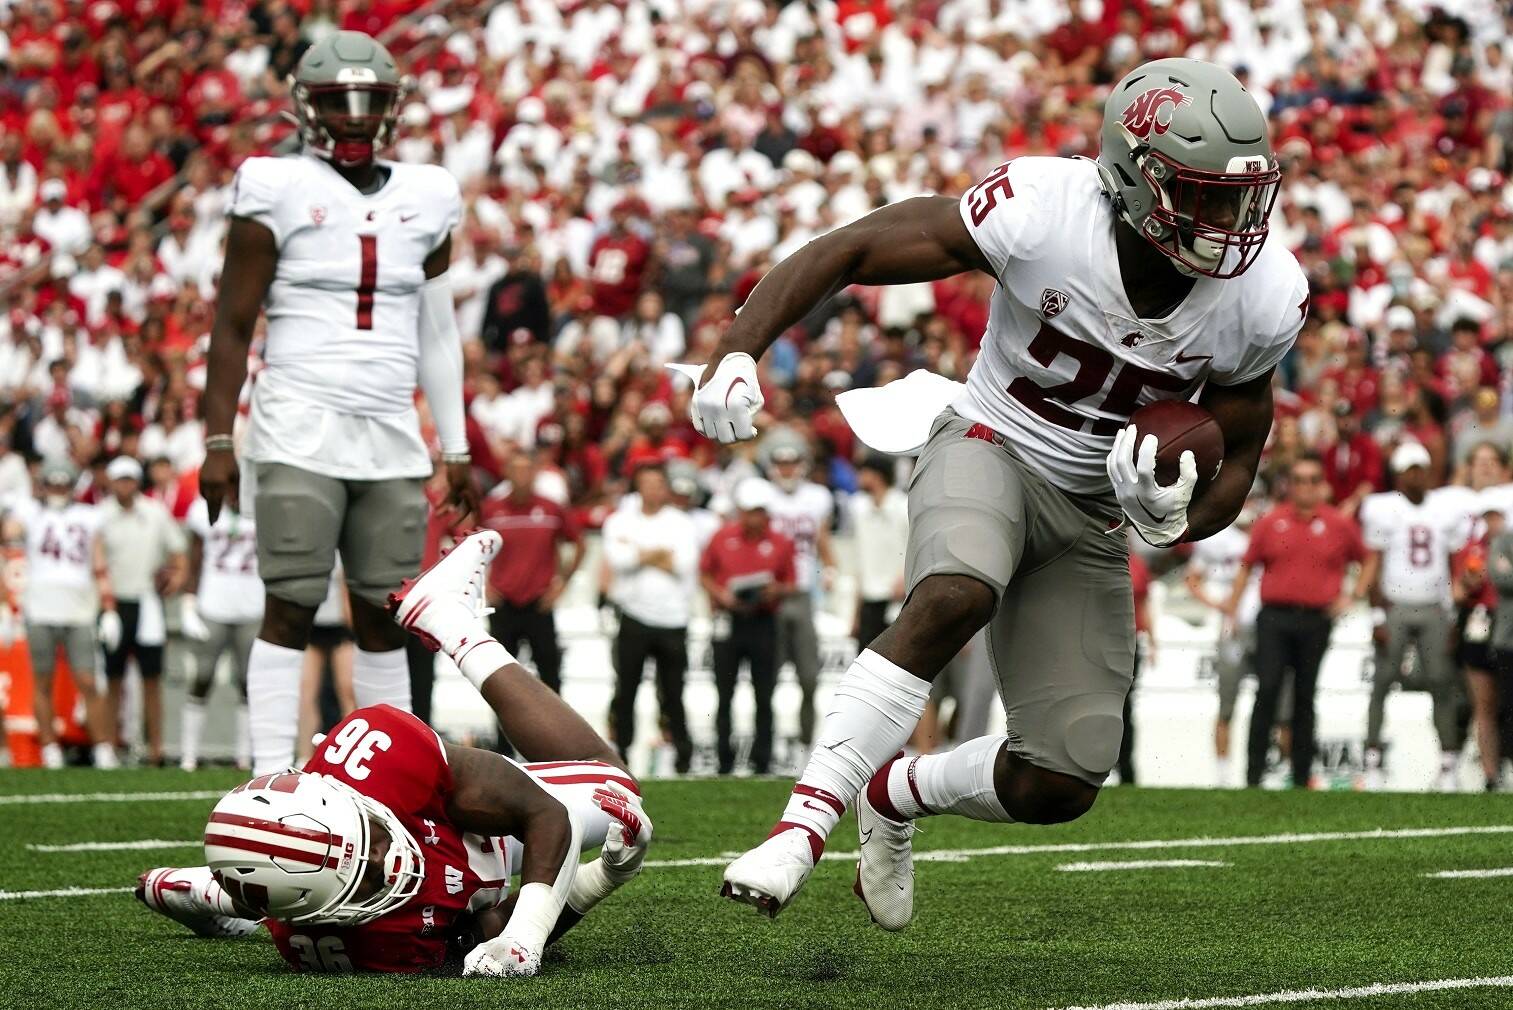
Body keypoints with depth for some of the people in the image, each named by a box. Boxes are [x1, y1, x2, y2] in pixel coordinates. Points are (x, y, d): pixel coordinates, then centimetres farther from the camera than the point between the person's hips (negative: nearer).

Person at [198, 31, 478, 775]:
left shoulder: (423, 199, 12)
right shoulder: (279, 191, -2)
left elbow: (437, 334, 18)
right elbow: (233, 327, -1)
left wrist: (456, 450, 16)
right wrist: (218, 442, -6)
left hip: (391, 435, 4)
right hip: (300, 430, -4)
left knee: (383, 616, 5)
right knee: (290, 609, -6)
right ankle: (272, 778, -5)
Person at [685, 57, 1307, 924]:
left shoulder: (1262, 298, -15)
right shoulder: (1041, 212, -26)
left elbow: (1236, 456, 1)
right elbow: (847, 252, -18)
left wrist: (1179, 519, -22)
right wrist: (736, 354, -31)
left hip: (1093, 513, 4)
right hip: (991, 449, -4)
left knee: (1059, 787, -4)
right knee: (953, 599, -40)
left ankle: (897, 794, 28)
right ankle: (805, 826, -32)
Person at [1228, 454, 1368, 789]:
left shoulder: (1340, 525, 5)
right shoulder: (1271, 522, 7)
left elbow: (1368, 560, 15)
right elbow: (1247, 566, 11)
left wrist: (1354, 595, 4)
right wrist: (1231, 609, 6)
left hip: (1316, 620, 0)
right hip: (1275, 618, 0)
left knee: (1305, 698, 5)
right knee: (1267, 692, -9)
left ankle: (1301, 778, 10)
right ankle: (1254, 774, -7)